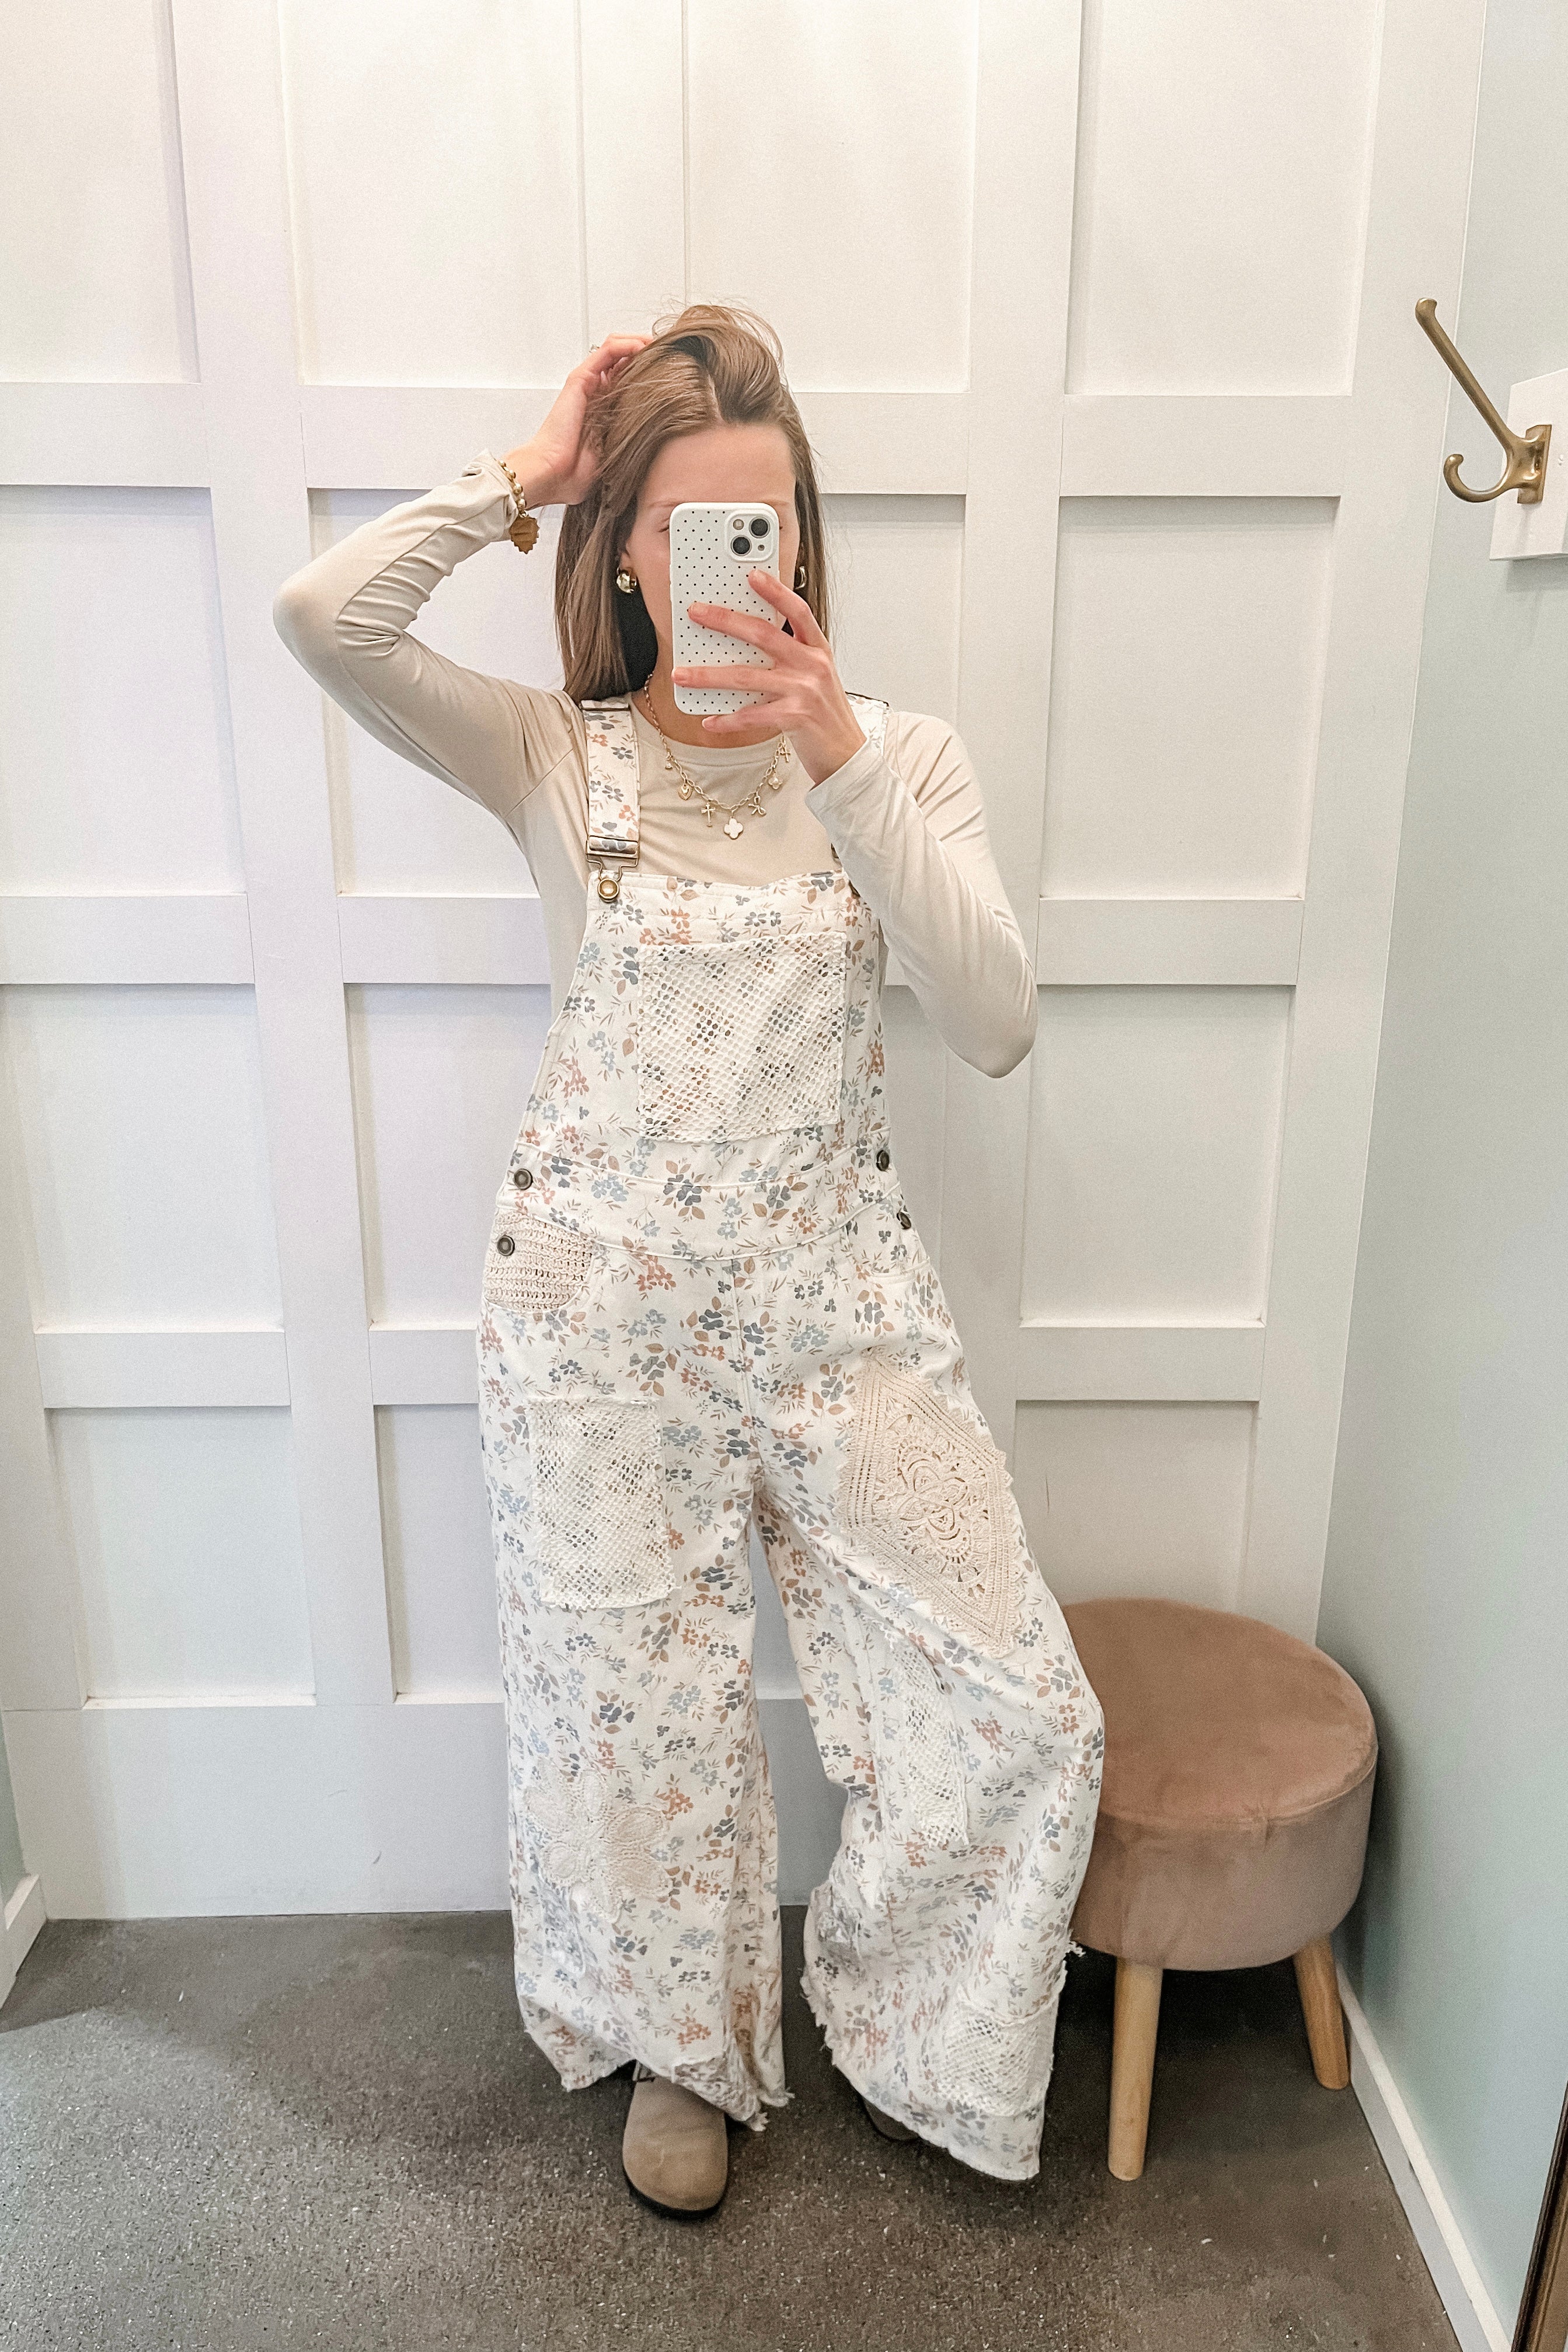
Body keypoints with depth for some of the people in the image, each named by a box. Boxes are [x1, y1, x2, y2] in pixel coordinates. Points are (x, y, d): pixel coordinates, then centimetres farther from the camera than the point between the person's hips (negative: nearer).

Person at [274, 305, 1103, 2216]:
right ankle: (688, 2048, 45)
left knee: (1022, 1713, 1)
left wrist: (838, 754, -20)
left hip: (837, 1290, 2)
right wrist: (525, 469, -7)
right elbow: (321, 618, -17)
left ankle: (893, 2024, 34)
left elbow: (995, 1025, -13)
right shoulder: (557, 756, 1)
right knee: (636, 1721, 12)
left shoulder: (900, 758, 3)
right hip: (600, 1303, -1)